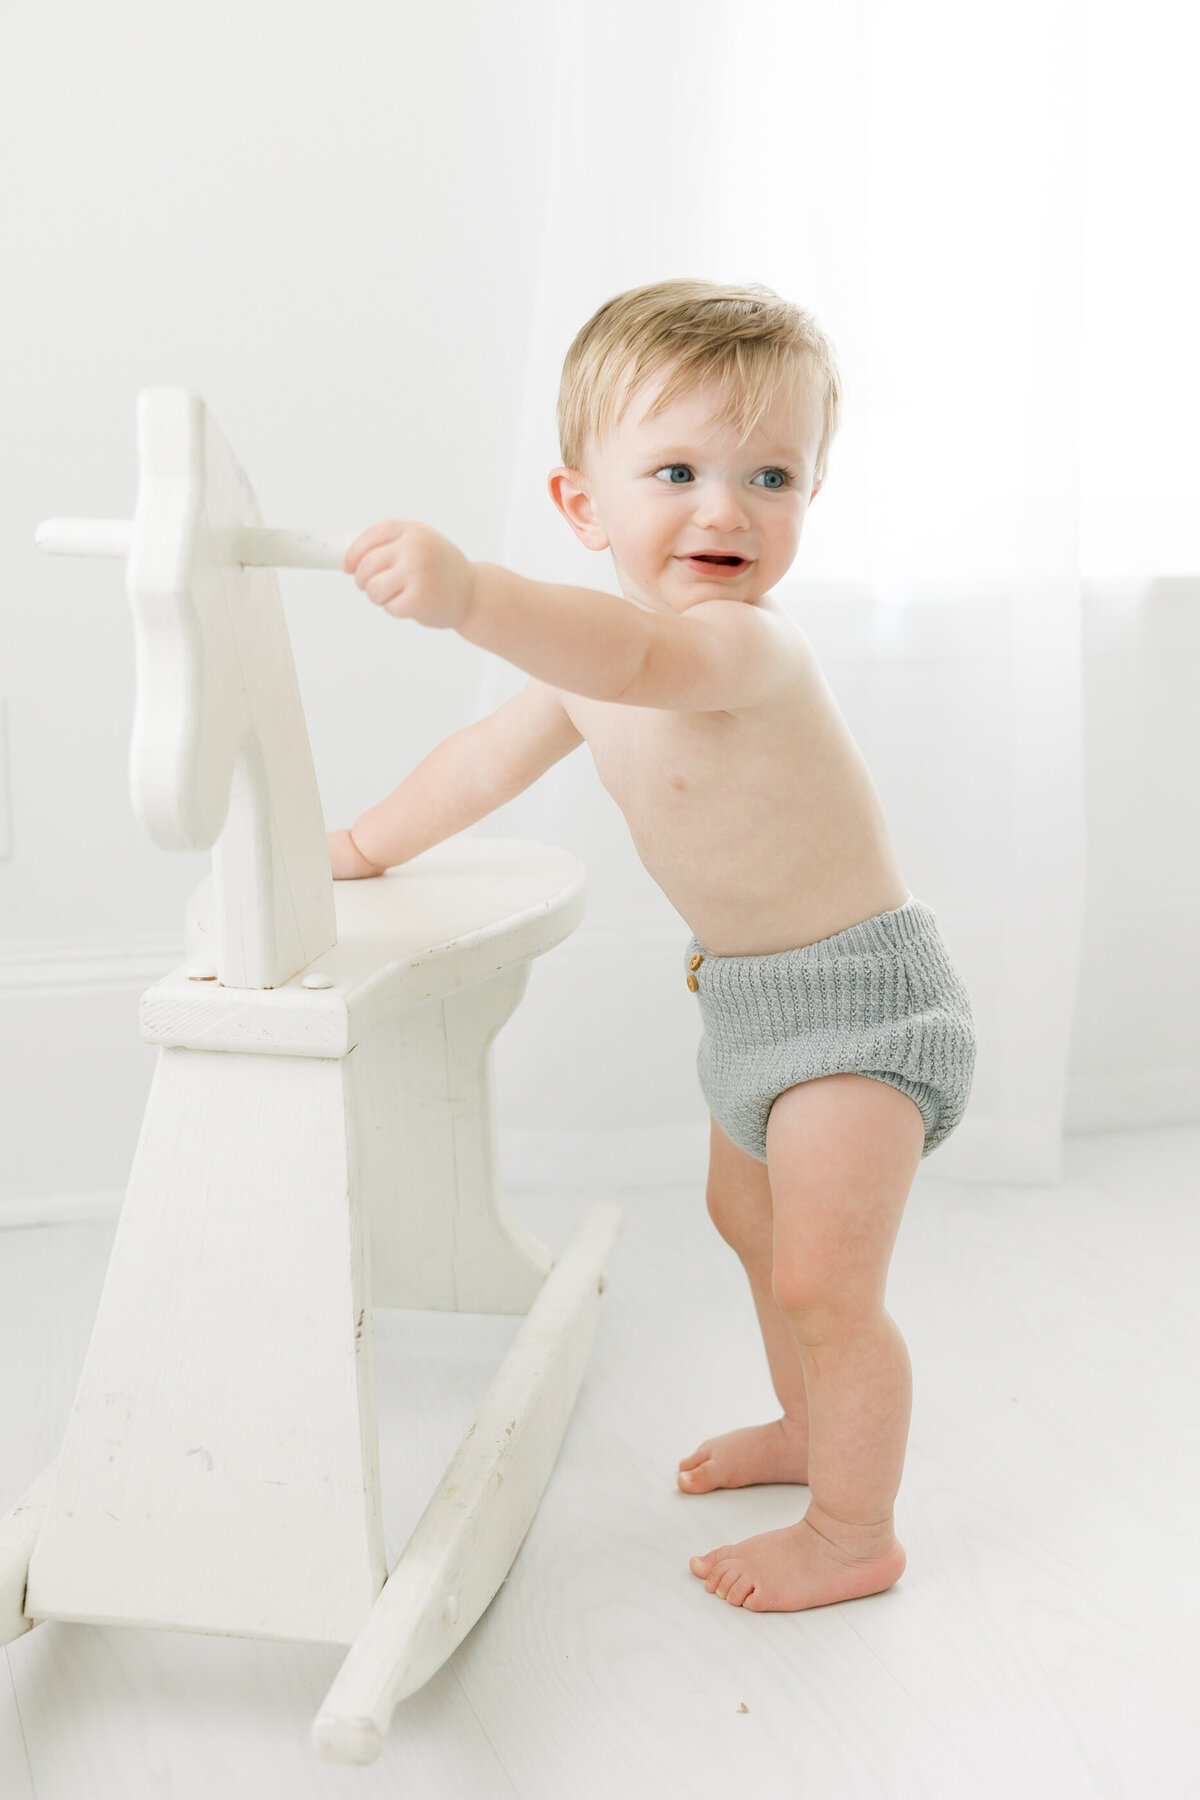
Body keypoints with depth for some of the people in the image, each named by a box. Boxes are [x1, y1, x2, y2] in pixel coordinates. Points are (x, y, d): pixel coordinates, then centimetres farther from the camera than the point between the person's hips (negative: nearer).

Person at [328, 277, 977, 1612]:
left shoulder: (747, 646, -30)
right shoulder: (596, 667, -1)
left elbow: (639, 654, -53)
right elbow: (492, 755, 16)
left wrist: (471, 596, -69)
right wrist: (366, 844, 23)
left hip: (858, 1000, -10)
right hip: (752, 997, 10)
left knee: (823, 1281, -6)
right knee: (749, 1219, 25)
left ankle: (854, 1536, 16)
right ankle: (812, 1427, 48)